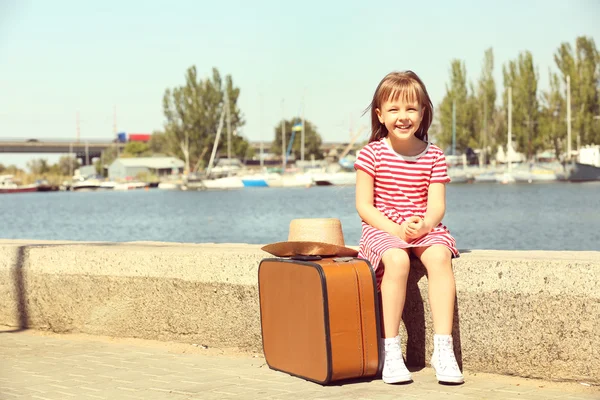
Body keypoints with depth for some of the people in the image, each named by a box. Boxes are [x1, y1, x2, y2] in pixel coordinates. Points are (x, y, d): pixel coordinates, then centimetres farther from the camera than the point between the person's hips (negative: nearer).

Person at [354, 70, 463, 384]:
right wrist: (395, 229, -20)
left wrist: (424, 225, -23)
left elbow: (436, 205, -1)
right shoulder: (372, 153, -3)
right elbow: (363, 205, -6)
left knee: (439, 256, -30)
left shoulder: (433, 156, 3)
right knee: (396, 259, -34)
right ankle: (390, 351, -27)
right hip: (382, 229, -2)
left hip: (425, 228, 2)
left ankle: (443, 349, -29)